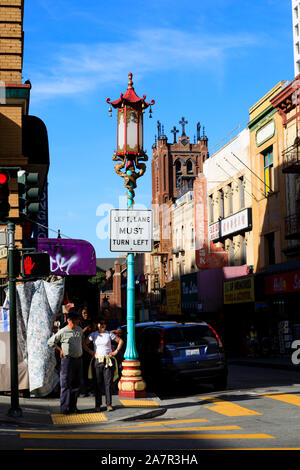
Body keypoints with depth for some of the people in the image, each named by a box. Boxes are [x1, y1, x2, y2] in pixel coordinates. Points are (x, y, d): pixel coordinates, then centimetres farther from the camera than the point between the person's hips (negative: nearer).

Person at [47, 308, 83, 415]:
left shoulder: (79, 330, 9)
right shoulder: (62, 332, -9)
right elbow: (50, 342, 2)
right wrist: (60, 350, 2)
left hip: (78, 359, 6)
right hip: (67, 359, -6)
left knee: (76, 384, 9)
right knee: (66, 384, -5)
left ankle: (73, 406, 16)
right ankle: (65, 408, -2)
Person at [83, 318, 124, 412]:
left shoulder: (109, 334, 6)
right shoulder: (93, 335, 6)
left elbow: (120, 341, 13)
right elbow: (84, 344, 8)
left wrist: (116, 351, 4)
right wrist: (91, 352, 0)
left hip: (109, 361, 0)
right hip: (98, 360, 0)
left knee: (108, 383, -1)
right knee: (98, 383, 0)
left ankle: (109, 404, 3)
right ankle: (98, 405, 5)